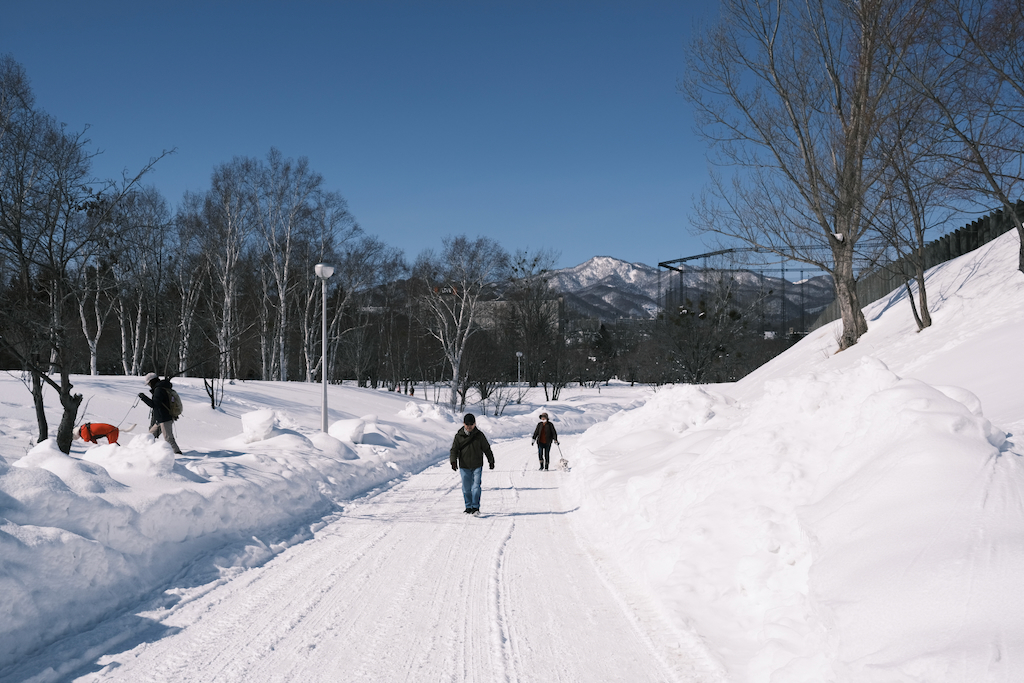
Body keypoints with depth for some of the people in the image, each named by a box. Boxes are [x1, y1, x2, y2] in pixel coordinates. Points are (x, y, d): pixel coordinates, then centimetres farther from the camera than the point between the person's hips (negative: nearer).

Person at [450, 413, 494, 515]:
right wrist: (453, 461, -18)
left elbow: (487, 449, 8)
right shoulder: (459, 436, -1)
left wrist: (491, 461, 13)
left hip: (477, 466, -1)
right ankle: (468, 507, 18)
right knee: (466, 488, 6)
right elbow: (454, 449, -2)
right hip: (464, 466, 1)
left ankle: (476, 507, -4)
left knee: (476, 487, -9)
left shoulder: (479, 435, -1)